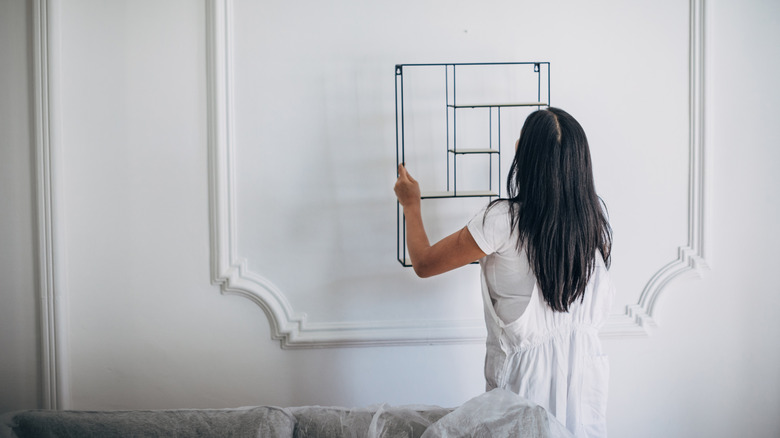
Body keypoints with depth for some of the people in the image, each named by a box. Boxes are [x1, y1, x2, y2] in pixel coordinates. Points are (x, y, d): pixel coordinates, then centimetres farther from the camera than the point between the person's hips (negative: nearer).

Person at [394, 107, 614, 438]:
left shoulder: (503, 219, -21)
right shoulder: (595, 216, -7)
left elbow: (424, 264, -9)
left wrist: (411, 205, 8)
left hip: (525, 370, -4)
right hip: (583, 368, 4)